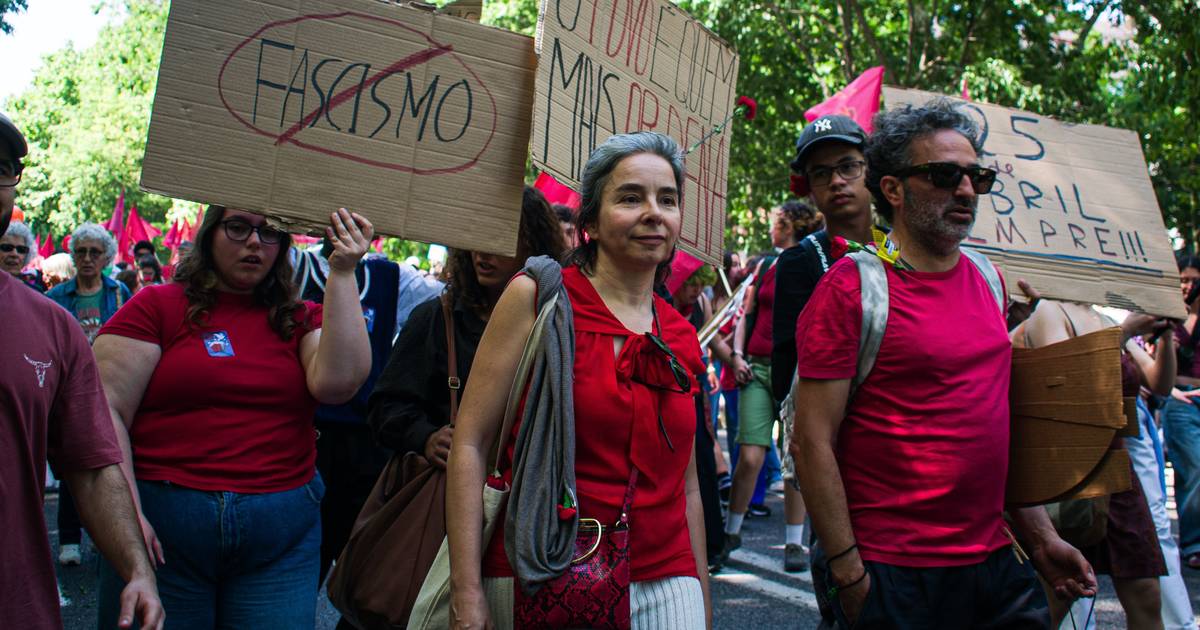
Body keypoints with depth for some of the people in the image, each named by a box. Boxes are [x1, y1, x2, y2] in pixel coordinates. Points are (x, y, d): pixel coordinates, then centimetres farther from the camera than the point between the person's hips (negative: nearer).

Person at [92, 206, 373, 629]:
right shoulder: (156, 306, 2)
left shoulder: (303, 320, 8)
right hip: (161, 526, -2)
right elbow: (107, 412, -4)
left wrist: (342, 274, -10)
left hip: (282, 536, 2)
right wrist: (127, 513, -13)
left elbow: (338, 383, -11)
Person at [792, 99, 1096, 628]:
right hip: (893, 579, -6)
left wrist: (1040, 536, 14)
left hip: (996, 563, 6)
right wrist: (849, 575, -15)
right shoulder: (851, 288, -11)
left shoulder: (986, 279, 10)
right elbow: (811, 442, -14)